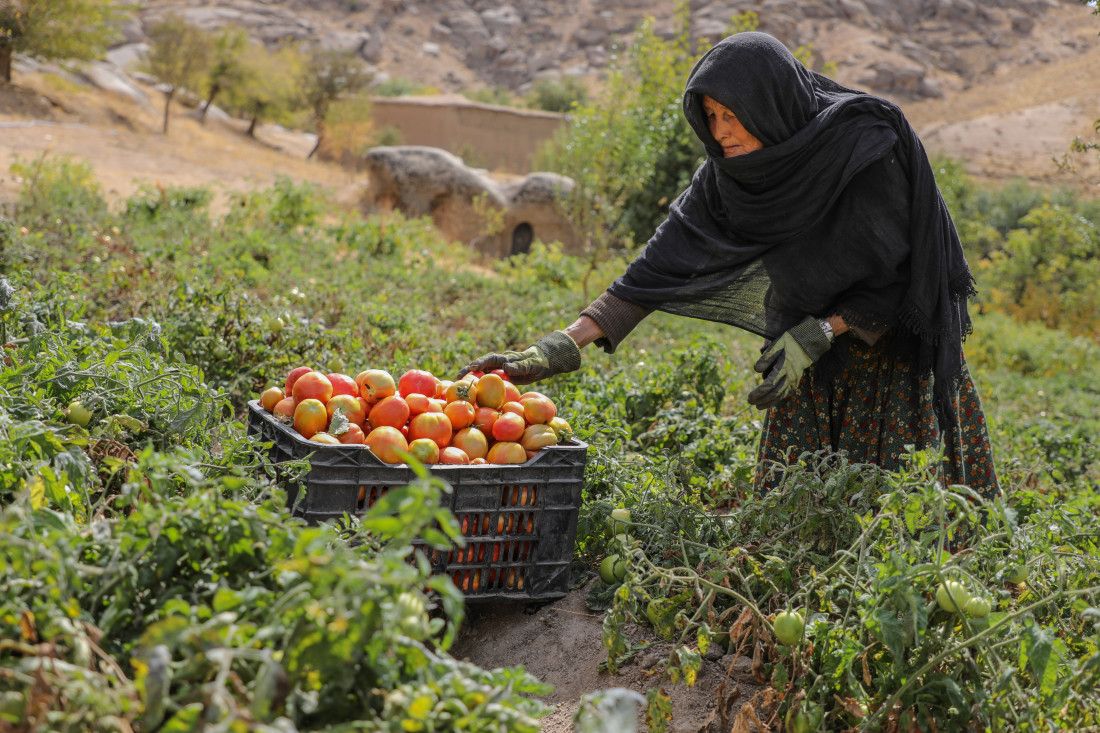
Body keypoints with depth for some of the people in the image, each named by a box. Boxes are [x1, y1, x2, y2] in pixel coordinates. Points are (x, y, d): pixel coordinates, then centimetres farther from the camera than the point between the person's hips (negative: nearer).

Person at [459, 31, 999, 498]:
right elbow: (665, 259, -16)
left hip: (898, 345, -4)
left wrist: (817, 335, -26)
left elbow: (898, 273, -18)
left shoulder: (869, 145, -24)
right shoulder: (732, 172, -12)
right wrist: (563, 346, -23)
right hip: (815, 357, 4)